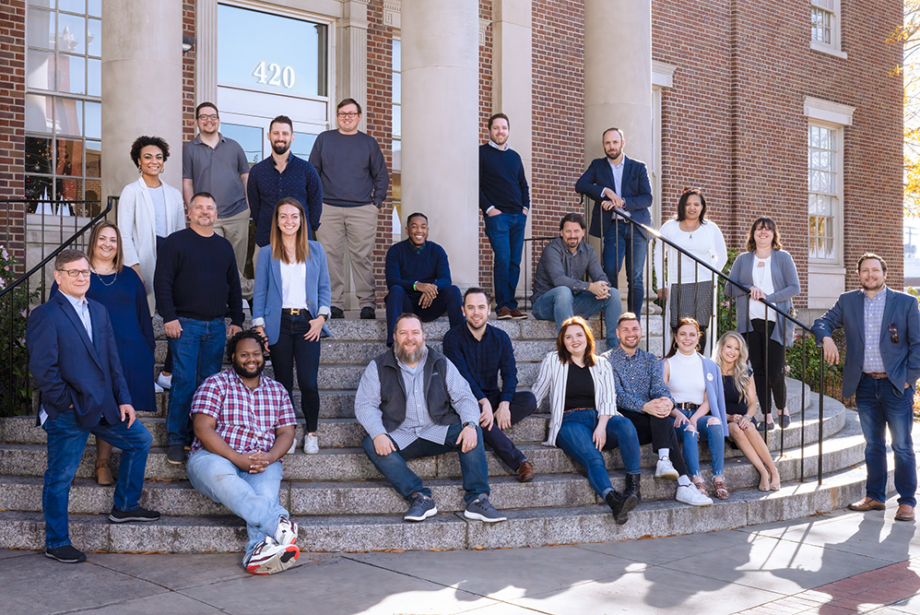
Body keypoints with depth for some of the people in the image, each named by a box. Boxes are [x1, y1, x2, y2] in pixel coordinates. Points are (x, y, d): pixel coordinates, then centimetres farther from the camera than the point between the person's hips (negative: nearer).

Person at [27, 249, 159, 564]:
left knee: (140, 440, 13)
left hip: (104, 408, 8)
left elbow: (112, 359, 14)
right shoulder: (45, 315, -10)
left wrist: (124, 399, 6)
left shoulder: (99, 311, 13)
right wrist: (68, 402, -15)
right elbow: (41, 369, -17)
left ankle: (124, 506, 27)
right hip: (67, 415, -7)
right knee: (60, 477, 2)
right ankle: (56, 543, 16)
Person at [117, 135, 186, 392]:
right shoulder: (131, 192, 3)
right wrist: (133, 266, -13)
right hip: (144, 262, -4)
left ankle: (167, 374, 8)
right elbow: (124, 234, -4)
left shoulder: (174, 194, 15)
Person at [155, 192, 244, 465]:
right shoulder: (176, 241, 2)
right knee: (184, 382, -7)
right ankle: (176, 440, 1)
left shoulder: (224, 246, 16)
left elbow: (234, 287, 20)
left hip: (216, 327, 4)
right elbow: (162, 282, -4)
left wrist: (237, 320, 12)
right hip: (185, 324, -4)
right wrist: (169, 317, -12)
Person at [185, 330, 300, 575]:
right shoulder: (215, 384, 5)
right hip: (215, 457, -3)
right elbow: (203, 429, -6)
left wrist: (269, 457, -13)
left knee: (265, 491, -33)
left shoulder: (277, 390, 17)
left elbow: (286, 433, 11)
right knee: (219, 473, -39)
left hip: (262, 463, 3)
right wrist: (237, 459, -19)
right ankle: (279, 524, -54)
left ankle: (260, 548, -56)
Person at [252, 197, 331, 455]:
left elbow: (324, 286, 10)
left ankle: (311, 433, 11)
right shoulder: (267, 253, 6)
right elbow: (259, 292, 6)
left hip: (307, 323, 0)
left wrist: (321, 317, -3)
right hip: (279, 323, 0)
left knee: (308, 383, -8)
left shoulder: (315, 250, 8)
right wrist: (259, 325, -2)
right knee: (283, 383, 4)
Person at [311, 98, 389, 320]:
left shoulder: (369, 142, 11)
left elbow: (381, 176, 14)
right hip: (328, 209, 1)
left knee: (363, 257, -3)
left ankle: (367, 303, 2)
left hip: (362, 210, -1)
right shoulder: (324, 139, 11)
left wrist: (377, 202, 4)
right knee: (330, 256, -2)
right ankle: (334, 304, 3)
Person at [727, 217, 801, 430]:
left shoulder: (783, 258, 5)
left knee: (775, 371, -7)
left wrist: (769, 297, -14)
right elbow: (729, 288, 9)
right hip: (750, 322, 2)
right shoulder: (743, 260, 12)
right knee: (758, 370, 2)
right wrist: (749, 289, -10)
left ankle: (782, 409, 20)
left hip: (776, 322, -2)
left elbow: (794, 287, -1)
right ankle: (767, 416, 9)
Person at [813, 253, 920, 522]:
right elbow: (822, 322, 11)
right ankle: (875, 497, 22)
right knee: (873, 445, 13)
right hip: (865, 385, 3)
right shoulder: (847, 301, 8)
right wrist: (827, 338, -12)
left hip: (896, 385, -3)